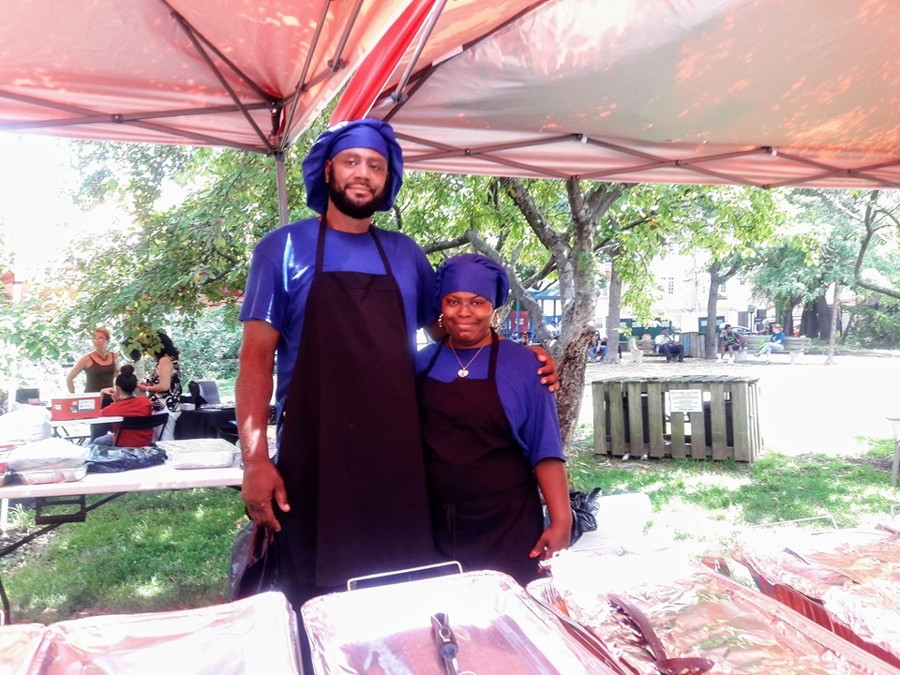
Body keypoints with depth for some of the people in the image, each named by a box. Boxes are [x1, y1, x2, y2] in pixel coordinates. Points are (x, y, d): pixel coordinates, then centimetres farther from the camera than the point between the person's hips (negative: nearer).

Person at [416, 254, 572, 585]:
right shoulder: (422, 363, 4)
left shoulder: (522, 365, -5)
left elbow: (545, 451, -5)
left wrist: (561, 521, -11)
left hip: (506, 526, -2)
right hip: (434, 524, 3)